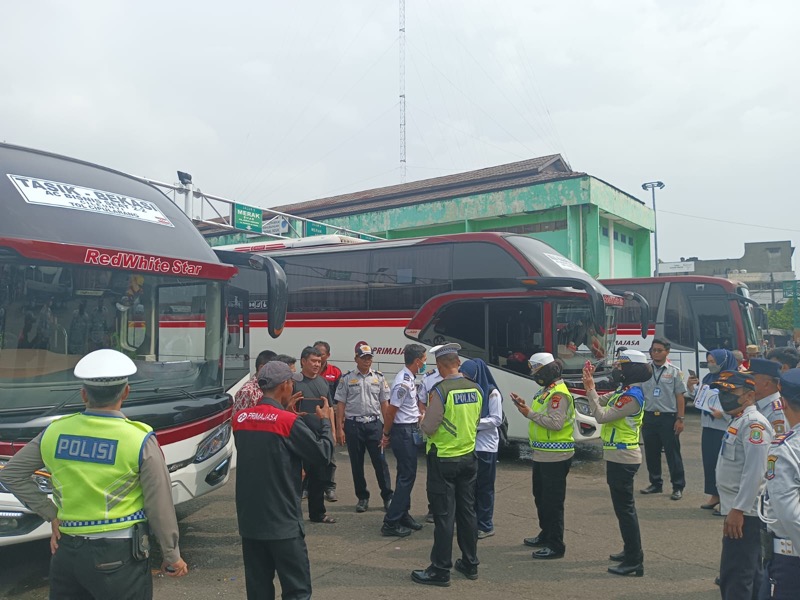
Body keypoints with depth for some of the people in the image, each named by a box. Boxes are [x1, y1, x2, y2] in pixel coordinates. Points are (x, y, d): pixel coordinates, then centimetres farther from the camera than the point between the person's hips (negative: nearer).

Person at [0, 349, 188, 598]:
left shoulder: (55, 432, -1)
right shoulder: (140, 440, -14)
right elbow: (160, 508, -9)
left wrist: (50, 513, 11)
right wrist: (172, 557, 4)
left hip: (66, 550, 4)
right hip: (119, 557, -4)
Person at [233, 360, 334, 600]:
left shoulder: (240, 418, 3)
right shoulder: (290, 422, -15)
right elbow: (322, 454, -7)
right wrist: (325, 421, 8)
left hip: (249, 520, 6)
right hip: (282, 522, -6)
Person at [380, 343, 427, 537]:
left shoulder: (409, 379, 8)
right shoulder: (404, 383, -23)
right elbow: (390, 411, -19)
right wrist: (386, 435, -8)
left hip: (410, 430, 10)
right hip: (403, 432, -10)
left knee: (406, 475, 16)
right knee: (407, 476, -5)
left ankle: (403, 515, 27)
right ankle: (390, 523, 0)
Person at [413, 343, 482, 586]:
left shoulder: (441, 390, -20)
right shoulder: (475, 389, -1)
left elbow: (428, 428, -16)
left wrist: (422, 419, 5)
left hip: (444, 460, -6)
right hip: (468, 457, 6)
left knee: (444, 515, 0)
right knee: (467, 511, 15)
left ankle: (440, 570, 8)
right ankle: (470, 564, 26)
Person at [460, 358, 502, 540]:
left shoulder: (492, 393, -9)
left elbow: (497, 420, -12)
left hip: (486, 446, -5)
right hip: (468, 445, 5)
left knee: (484, 487, 3)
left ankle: (486, 526, 13)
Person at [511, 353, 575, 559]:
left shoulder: (559, 393, -19)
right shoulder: (547, 391, 13)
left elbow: (556, 422, -28)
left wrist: (530, 414, -23)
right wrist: (525, 406, 6)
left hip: (555, 456, -11)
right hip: (542, 454, 11)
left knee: (552, 501, -4)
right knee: (541, 496, 21)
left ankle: (556, 545, 4)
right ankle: (546, 535, 36)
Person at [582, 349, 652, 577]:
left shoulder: (632, 397, -20)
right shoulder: (623, 391, 10)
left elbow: (602, 416, -24)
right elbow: (600, 403, 14)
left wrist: (590, 389, -20)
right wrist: (590, 385, 3)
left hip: (623, 458, -10)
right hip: (618, 457, 10)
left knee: (624, 507, -6)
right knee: (624, 506, 19)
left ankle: (634, 562, 0)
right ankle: (631, 551, 32)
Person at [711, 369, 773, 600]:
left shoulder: (753, 423, -18)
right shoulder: (738, 420, 13)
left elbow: (755, 472, -25)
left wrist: (738, 509, -24)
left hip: (744, 512, -10)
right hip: (740, 509, 10)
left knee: (735, 578, -5)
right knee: (749, 573, 20)